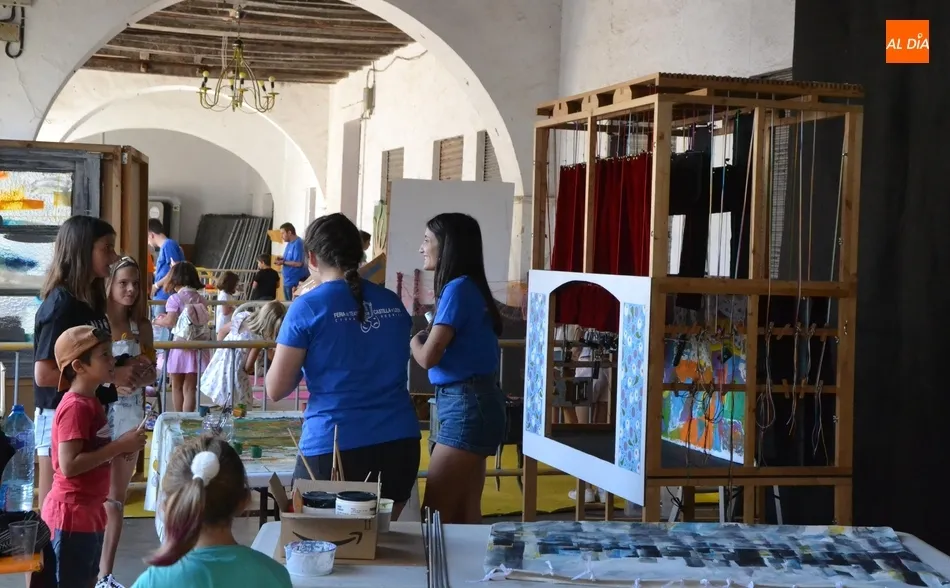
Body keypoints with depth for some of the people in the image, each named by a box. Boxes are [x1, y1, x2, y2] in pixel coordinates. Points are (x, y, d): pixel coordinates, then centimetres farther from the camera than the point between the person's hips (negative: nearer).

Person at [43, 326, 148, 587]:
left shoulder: (90, 402, 11)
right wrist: (119, 446, -21)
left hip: (89, 511, 10)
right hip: (72, 514, -10)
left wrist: (121, 448, 3)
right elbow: (69, 465, -26)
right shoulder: (75, 407, -19)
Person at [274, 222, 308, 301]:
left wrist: (283, 262, -16)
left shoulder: (298, 244, -18)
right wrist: (282, 259, 2)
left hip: (296, 282, -10)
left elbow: (299, 263, -24)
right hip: (288, 281, 10)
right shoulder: (289, 244, 11)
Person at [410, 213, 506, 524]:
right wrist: (427, 336, 5)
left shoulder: (457, 288, -13)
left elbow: (428, 357, -16)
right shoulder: (469, 287, 15)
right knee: (465, 515, 11)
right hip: (472, 402, 10)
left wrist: (414, 340, 3)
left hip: (466, 405, -10)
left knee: (435, 514, -7)